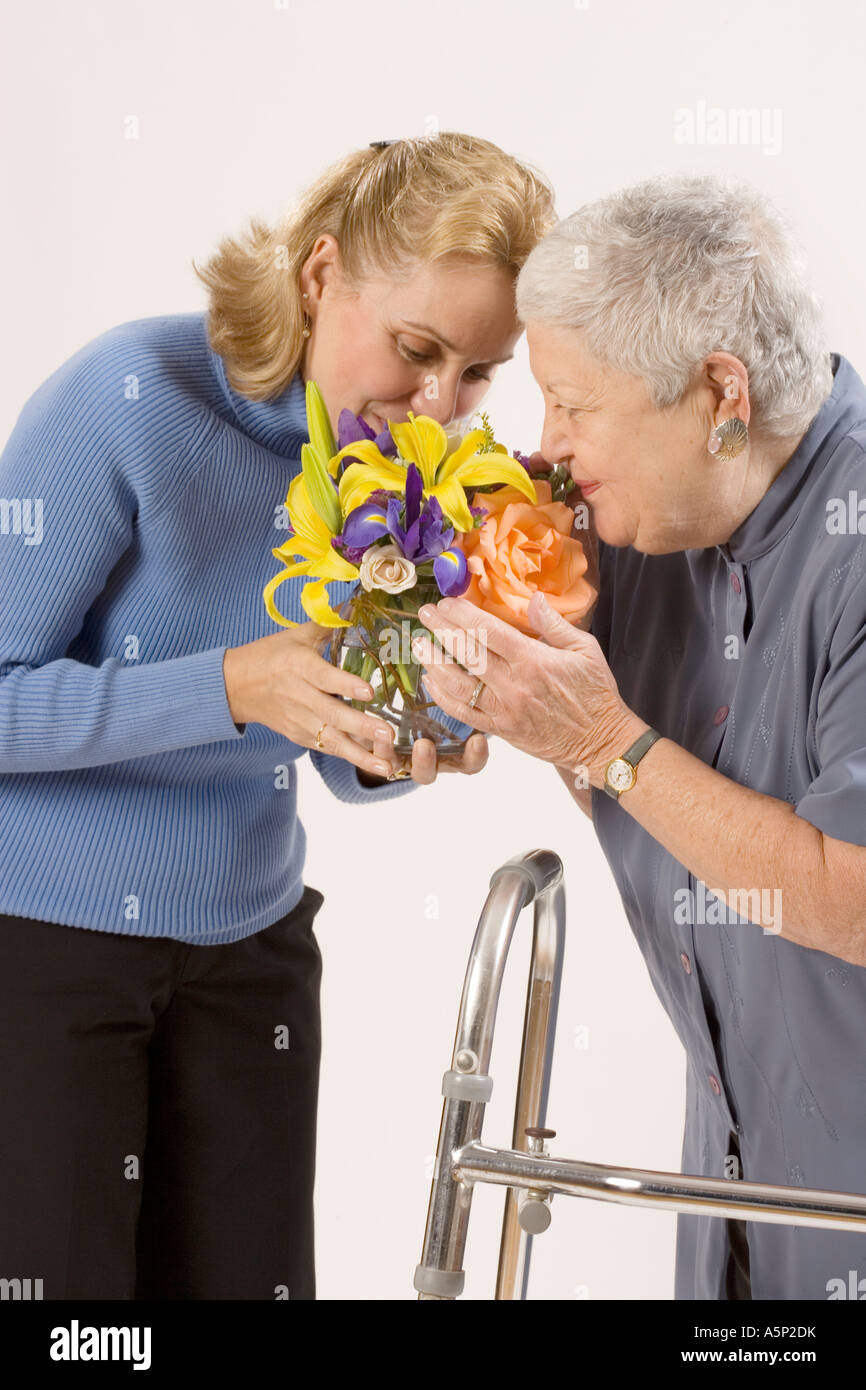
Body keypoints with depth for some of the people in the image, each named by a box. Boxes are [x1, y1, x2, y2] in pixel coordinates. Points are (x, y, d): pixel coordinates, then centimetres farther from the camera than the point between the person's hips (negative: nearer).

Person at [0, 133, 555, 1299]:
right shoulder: (131, 398, -20)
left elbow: (338, 757, 7)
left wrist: (395, 753, -15)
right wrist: (231, 686, -30)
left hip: (248, 937, 5)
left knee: (247, 1275, 10)